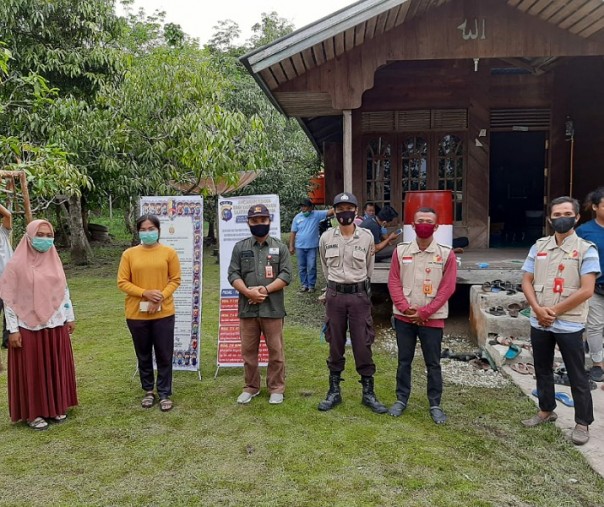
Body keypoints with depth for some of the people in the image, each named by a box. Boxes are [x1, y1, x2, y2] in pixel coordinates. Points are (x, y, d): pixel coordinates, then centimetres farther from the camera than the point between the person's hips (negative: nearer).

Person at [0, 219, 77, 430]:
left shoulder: (55, 262, 5)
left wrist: (70, 317, 12)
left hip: (56, 325, 5)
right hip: (29, 327, -4)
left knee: (56, 367, 12)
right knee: (32, 370, 4)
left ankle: (56, 407, 26)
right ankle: (33, 413, 18)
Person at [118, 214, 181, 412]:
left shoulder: (169, 252, 0)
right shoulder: (129, 254, 1)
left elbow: (175, 280, 0)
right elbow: (122, 282, -1)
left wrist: (160, 297, -15)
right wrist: (145, 293, -15)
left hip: (163, 313, -1)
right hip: (137, 313, 1)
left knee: (164, 355, 4)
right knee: (143, 355, 13)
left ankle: (165, 394, 17)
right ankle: (148, 391, 29)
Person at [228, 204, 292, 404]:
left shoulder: (280, 247, 4)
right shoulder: (240, 247, 8)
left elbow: (286, 275, -4)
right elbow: (233, 274, 1)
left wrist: (265, 289, -15)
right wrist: (248, 292, -14)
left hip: (273, 308, -1)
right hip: (247, 307, 2)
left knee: (275, 350, 5)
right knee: (248, 350, 10)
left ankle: (276, 388, 19)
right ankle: (251, 387, 25)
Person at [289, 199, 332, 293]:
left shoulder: (317, 214, -3)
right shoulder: (297, 217, 2)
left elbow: (330, 212, -13)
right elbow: (293, 233, 4)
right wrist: (291, 246, 2)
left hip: (312, 247, -2)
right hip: (300, 247, 2)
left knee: (311, 267, 2)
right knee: (302, 267, 10)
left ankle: (311, 285, 12)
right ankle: (304, 284, 21)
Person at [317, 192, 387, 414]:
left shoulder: (366, 237, -3)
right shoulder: (326, 238, 0)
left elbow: (369, 267, 11)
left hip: (359, 296, -1)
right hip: (335, 295, 1)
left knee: (363, 345, 3)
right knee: (335, 346, 9)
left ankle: (368, 393, 16)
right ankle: (334, 392, 21)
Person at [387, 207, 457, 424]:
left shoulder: (446, 254, -5)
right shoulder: (400, 251, 1)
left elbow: (447, 288, -7)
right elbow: (393, 282, 0)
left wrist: (424, 312, -12)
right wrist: (405, 308, -12)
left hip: (432, 318, -2)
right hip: (403, 317, 2)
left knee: (433, 363, 8)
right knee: (404, 360, 12)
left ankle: (435, 404, 21)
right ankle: (401, 399, 26)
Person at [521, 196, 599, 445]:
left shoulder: (586, 249, -8)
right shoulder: (539, 246, 6)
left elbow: (586, 290, -15)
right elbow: (526, 281, 6)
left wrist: (554, 311, -14)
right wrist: (538, 309, -10)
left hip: (569, 324, -5)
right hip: (539, 322, 5)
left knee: (577, 377, 6)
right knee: (542, 370, 18)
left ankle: (583, 423, 19)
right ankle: (546, 411, 36)